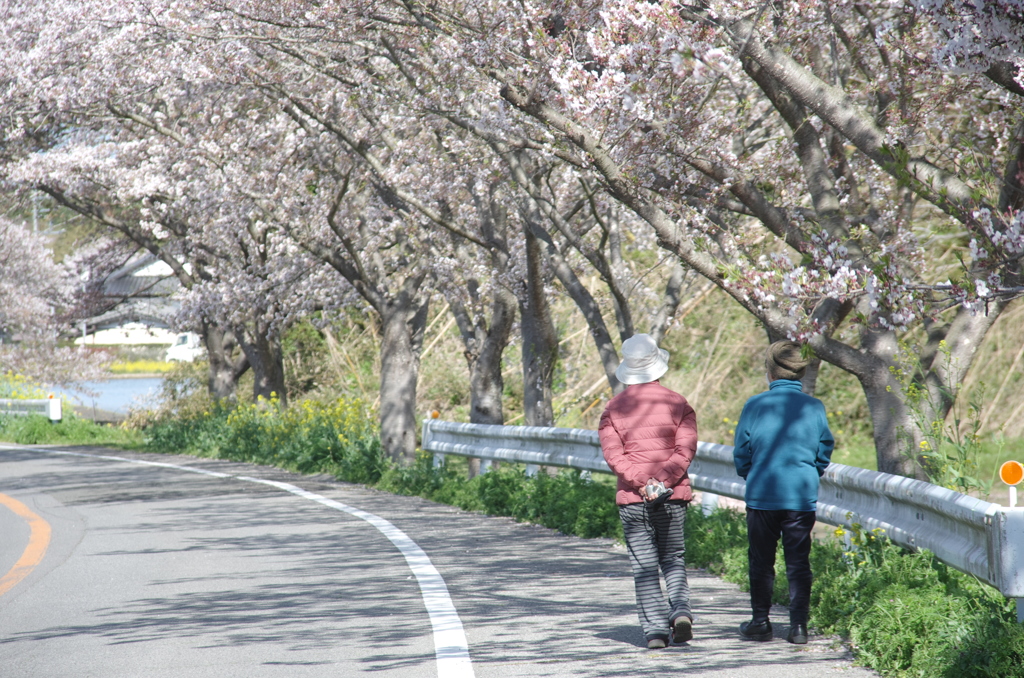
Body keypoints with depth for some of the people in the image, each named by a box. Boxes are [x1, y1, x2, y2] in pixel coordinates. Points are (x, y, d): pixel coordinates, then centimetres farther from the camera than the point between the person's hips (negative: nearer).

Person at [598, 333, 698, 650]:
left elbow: (613, 454, -7)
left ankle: (655, 629, -5)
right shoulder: (678, 404, 3)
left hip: (632, 498, 0)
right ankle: (680, 609, -9)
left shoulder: (614, 408, 4)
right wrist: (661, 481, -13)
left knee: (644, 566, 2)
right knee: (673, 557, 13)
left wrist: (643, 483, -14)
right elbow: (685, 450, -8)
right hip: (673, 496, 0)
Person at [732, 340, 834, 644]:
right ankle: (798, 625, 4)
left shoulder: (754, 406, -6)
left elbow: (741, 454, 1)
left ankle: (760, 622, 15)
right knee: (799, 563, 7)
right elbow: (824, 452, 6)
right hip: (802, 497, 1)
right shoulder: (814, 408, -2)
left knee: (761, 562, 11)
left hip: (762, 495, -1)